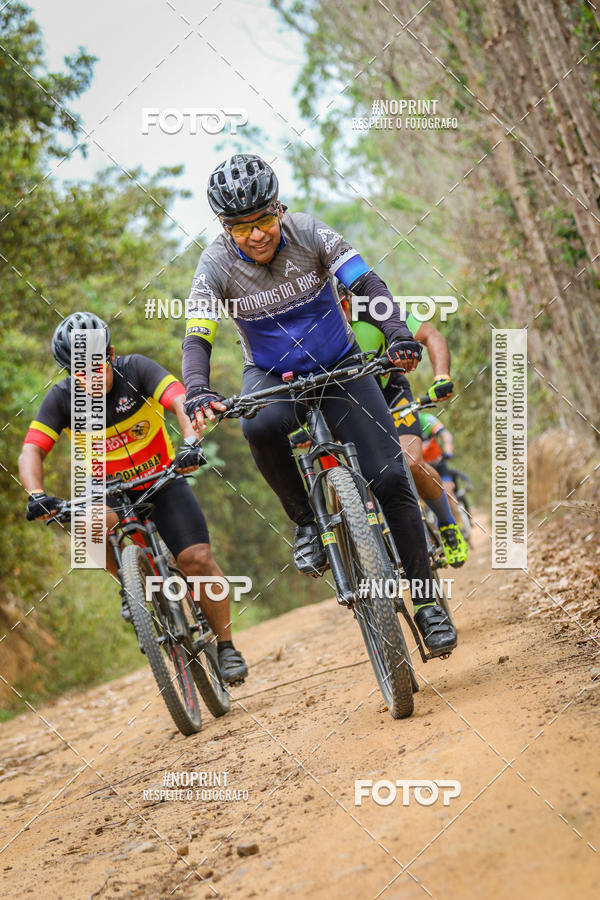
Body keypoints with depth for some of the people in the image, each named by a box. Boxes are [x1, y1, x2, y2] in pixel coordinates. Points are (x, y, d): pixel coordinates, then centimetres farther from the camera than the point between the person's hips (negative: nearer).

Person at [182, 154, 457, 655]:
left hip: (339, 366, 1)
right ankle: (307, 521, -14)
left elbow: (367, 284, -20)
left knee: (390, 478, -14)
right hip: (272, 376, 0)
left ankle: (426, 600, -2)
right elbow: (197, 339, -22)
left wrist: (398, 334, -38)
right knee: (260, 427, -39)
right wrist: (197, 392, -42)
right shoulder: (217, 265, -16)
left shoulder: (308, 233, -16)